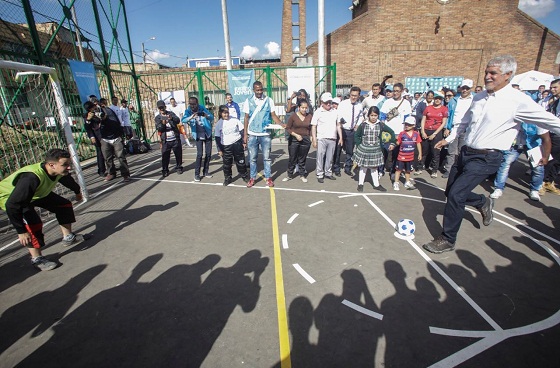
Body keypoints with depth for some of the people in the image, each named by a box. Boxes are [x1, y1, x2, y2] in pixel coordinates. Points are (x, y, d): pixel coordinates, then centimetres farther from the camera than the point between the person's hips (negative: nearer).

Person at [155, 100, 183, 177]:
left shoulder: (171, 113, 7)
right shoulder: (158, 117, 7)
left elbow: (178, 121, -11)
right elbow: (158, 128, -7)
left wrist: (171, 118, -32)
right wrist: (163, 123, -28)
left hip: (175, 139, 0)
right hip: (165, 141, 0)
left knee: (178, 154, 8)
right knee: (165, 156, -2)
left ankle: (178, 167, 26)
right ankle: (165, 170, 11)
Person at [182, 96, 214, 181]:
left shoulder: (202, 108, -8)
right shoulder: (188, 111, -8)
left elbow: (212, 117, -13)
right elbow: (183, 120, -25)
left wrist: (206, 115, -35)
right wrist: (191, 117, -45)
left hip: (208, 134, 2)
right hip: (198, 136, -1)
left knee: (208, 153, 5)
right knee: (199, 154, -9)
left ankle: (206, 171, 20)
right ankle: (197, 174, 0)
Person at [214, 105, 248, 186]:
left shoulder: (235, 120, -3)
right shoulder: (219, 124, -3)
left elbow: (241, 131, 4)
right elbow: (217, 138, 0)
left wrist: (244, 142, 3)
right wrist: (219, 150, -2)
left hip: (237, 143, 0)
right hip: (226, 146, 0)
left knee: (240, 161, 9)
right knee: (227, 164, 7)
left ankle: (244, 176, 25)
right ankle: (227, 178, 22)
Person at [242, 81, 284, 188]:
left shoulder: (269, 100, 0)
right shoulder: (248, 101, 1)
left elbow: (273, 115, -1)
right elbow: (246, 118, 3)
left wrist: (282, 124, -19)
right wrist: (245, 134, 0)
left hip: (265, 134, 0)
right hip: (252, 135, 1)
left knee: (266, 157, 6)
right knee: (253, 158, 8)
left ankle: (268, 177, 17)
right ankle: (252, 178, 19)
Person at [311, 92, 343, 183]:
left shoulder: (335, 112, 10)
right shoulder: (318, 112, -1)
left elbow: (338, 125, 15)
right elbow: (313, 127, -3)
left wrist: (340, 138, 9)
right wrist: (314, 140, -9)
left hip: (333, 139, 3)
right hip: (321, 139, -3)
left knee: (330, 158, 9)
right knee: (320, 157, -1)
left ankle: (328, 173, 21)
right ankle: (320, 175, 7)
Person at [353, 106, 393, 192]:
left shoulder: (381, 125, -6)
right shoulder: (363, 125, -9)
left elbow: (391, 132, 5)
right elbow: (356, 135, 2)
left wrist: (392, 142, 4)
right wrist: (358, 145, -3)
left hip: (375, 150, 1)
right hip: (364, 149, -1)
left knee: (374, 168, 14)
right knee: (363, 167, 10)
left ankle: (376, 185, 24)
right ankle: (360, 184, 23)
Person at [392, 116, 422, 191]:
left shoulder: (416, 134, -5)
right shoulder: (402, 134, -10)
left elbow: (418, 144, 2)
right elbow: (398, 142, -6)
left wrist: (420, 153, 5)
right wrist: (393, 146, -24)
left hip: (410, 157, 3)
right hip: (401, 156, -3)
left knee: (408, 170, 19)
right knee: (399, 169, 4)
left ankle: (407, 182, 36)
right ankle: (396, 183, 14)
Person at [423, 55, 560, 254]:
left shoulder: (518, 101, -13)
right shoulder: (480, 97, 7)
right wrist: (448, 139, 26)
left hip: (486, 158, -7)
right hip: (466, 153, 7)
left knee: (455, 195, -15)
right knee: (450, 192, 15)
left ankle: (448, 240, 2)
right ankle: (484, 203, 44)